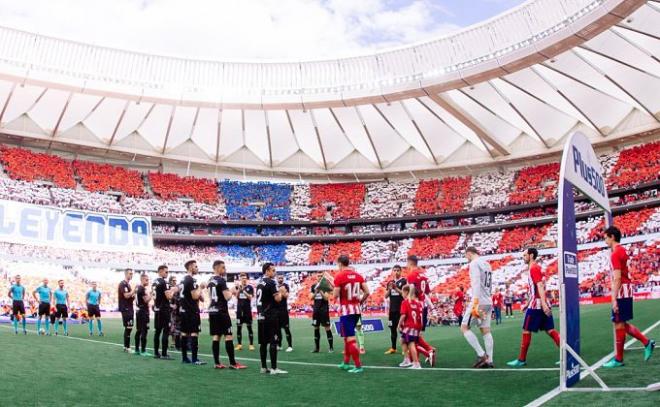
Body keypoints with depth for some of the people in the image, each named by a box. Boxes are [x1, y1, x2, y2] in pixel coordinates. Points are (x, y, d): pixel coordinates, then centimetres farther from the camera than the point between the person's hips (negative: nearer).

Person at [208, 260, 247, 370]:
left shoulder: (210, 281, 13)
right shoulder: (221, 280, -14)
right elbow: (227, 297, -20)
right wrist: (231, 292, 0)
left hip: (212, 311, 9)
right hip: (221, 311, -9)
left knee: (216, 336, 9)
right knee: (228, 336, -5)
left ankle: (217, 363, 9)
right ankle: (233, 363, -4)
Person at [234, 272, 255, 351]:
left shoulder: (250, 287, 0)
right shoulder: (238, 287, 7)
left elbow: (250, 297, -10)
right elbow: (236, 296, -6)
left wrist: (243, 290, -18)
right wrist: (239, 289, -21)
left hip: (247, 310, -2)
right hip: (239, 310, 3)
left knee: (249, 327, -1)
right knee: (238, 327, 4)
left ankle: (251, 345, 1)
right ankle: (239, 344, 11)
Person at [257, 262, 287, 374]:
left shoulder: (260, 283, 14)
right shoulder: (271, 282, -12)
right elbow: (277, 299, -16)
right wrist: (280, 292, 3)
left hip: (261, 316, 9)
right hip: (270, 316, -9)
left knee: (263, 342, 10)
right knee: (273, 342, -6)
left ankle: (263, 367, 14)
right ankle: (274, 368, -7)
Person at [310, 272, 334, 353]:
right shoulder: (313, 286, 9)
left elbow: (326, 298, -11)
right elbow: (311, 297, 3)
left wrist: (320, 291, -24)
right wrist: (315, 292, -16)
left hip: (324, 309, -4)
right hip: (316, 309, 4)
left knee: (327, 327, -6)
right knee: (316, 328, 7)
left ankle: (331, 347, -2)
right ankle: (317, 347, 14)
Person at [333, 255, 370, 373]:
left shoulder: (339, 276, -10)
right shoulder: (358, 275, 7)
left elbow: (335, 295, -11)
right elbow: (367, 292, 3)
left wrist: (335, 288, 8)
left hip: (346, 310, -7)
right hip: (357, 309, 7)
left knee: (350, 339, -4)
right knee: (347, 336, 20)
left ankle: (358, 366, -7)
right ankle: (345, 363, 29)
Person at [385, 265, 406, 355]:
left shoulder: (404, 281, -5)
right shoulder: (390, 282, 12)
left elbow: (404, 293, -14)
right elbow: (386, 296, 11)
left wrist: (395, 288, -22)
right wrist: (389, 289, -8)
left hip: (401, 308, -6)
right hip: (392, 308, 6)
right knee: (392, 328, 10)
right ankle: (393, 348, 17)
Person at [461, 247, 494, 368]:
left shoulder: (474, 263, -9)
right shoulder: (486, 264, 19)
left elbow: (476, 284, -20)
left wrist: (475, 303, -26)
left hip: (479, 302, -9)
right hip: (488, 302, 9)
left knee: (464, 328, -2)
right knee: (486, 331, 7)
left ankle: (481, 354, -8)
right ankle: (489, 360, 4)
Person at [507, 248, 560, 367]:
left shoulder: (533, 268, -11)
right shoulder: (537, 268, 19)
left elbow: (540, 286, -22)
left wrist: (543, 304, -30)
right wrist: (527, 304, 29)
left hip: (536, 305, -9)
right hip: (543, 305, 9)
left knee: (526, 332, -1)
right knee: (550, 330, 7)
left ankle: (522, 359, 6)